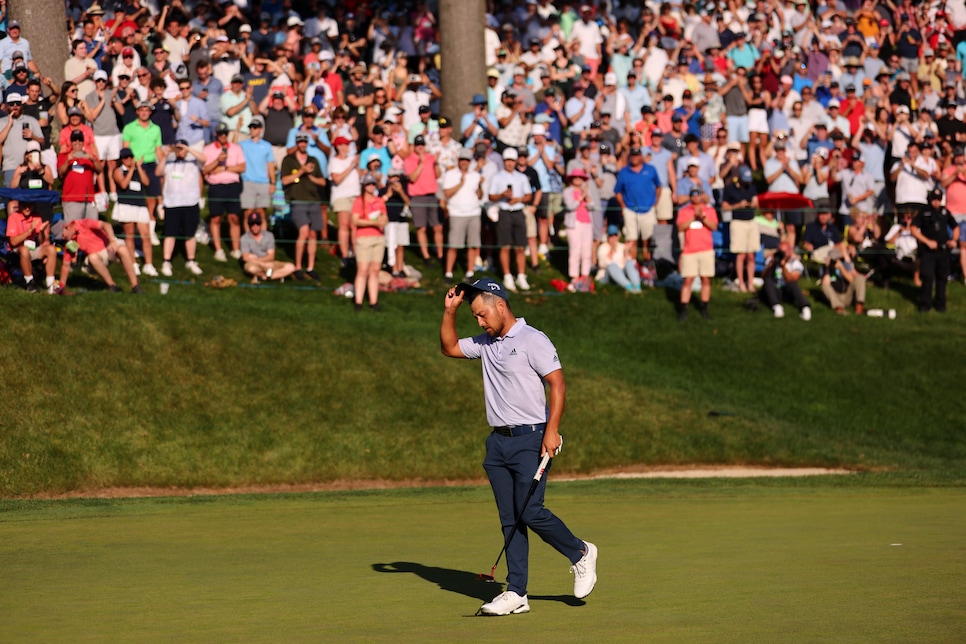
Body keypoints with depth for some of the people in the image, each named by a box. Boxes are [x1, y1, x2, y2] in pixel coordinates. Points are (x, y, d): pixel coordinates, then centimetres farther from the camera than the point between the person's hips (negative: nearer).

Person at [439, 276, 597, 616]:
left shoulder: (533, 341, -8)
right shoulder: (485, 344, 14)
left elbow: (557, 384, -12)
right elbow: (449, 348, 25)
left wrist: (552, 430, -21)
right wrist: (450, 311, 11)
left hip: (530, 439, -7)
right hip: (498, 441, 7)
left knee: (530, 512, -13)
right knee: (509, 519, 4)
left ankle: (580, 554, 11)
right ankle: (516, 594, 3)